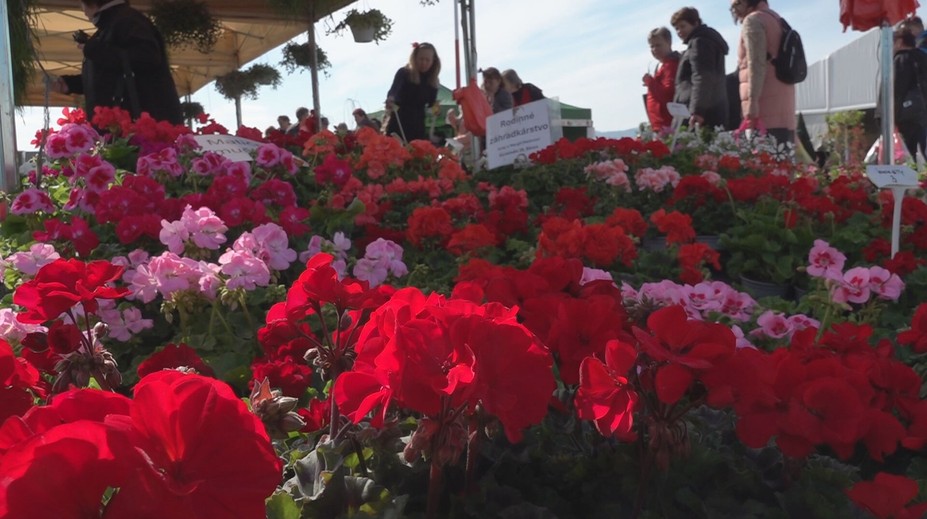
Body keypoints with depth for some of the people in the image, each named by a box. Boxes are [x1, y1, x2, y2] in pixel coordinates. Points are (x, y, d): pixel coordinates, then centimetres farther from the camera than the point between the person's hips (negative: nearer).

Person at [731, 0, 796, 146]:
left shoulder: (753, 20, -2)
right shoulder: (776, 20, 25)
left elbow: (756, 63, -15)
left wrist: (753, 100, -20)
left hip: (766, 104, -9)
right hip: (783, 106, 9)